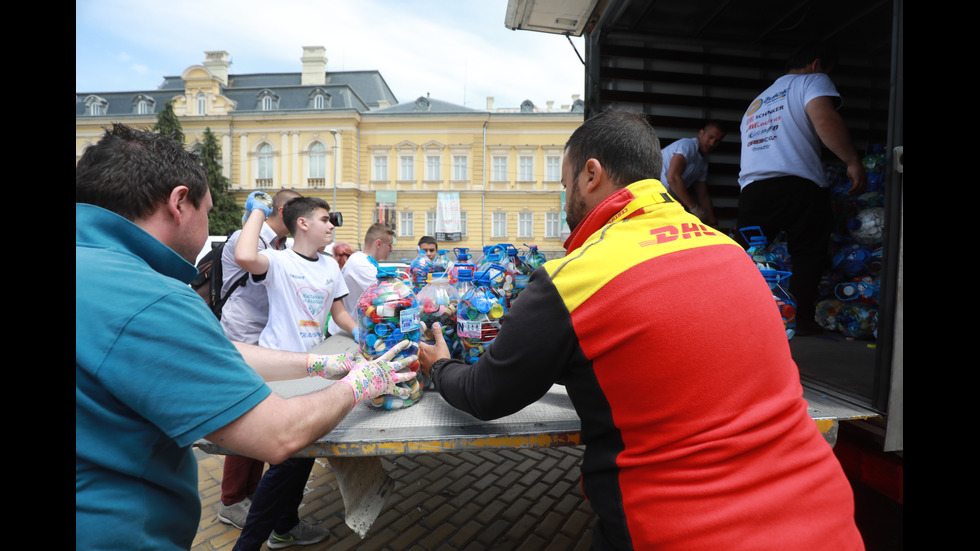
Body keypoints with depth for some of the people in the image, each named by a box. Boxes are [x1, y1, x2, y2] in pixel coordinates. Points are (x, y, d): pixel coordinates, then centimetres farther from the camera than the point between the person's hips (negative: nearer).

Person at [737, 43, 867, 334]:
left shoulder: (757, 101, 31)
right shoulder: (812, 81, 10)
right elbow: (825, 119, -12)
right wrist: (853, 161, -12)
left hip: (752, 188, 6)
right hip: (798, 184, -5)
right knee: (807, 254, 3)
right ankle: (802, 319, 3)